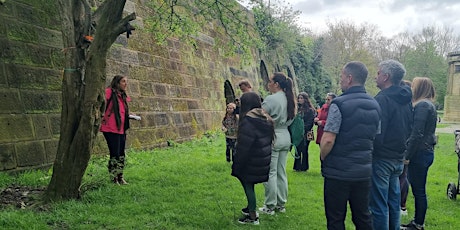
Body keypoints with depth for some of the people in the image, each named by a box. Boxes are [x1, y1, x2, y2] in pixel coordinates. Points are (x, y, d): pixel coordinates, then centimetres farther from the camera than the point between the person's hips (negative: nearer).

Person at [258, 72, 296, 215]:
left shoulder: (271, 99, -15)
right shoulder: (289, 99, 8)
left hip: (272, 138, -8)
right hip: (285, 137, 8)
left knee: (270, 173, 0)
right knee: (282, 173, 14)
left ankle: (270, 207, 7)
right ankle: (281, 204, 22)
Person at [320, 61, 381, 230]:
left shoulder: (339, 104, -15)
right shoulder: (375, 105, 8)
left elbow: (328, 140, -20)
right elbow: (376, 138, 15)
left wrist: (323, 159, -3)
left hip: (338, 172, -6)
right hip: (364, 171, 7)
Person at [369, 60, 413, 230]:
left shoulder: (382, 99, -17)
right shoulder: (406, 100, 10)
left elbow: (376, 133, -21)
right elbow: (409, 130, 17)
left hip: (381, 159, -9)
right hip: (398, 159, 9)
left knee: (378, 206, -1)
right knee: (393, 202, 19)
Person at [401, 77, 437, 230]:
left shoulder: (421, 105, -15)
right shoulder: (429, 105, 16)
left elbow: (416, 134, -21)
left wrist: (407, 155, -17)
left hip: (419, 154, -10)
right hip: (426, 152, 10)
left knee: (418, 190, 0)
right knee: (418, 190, 16)